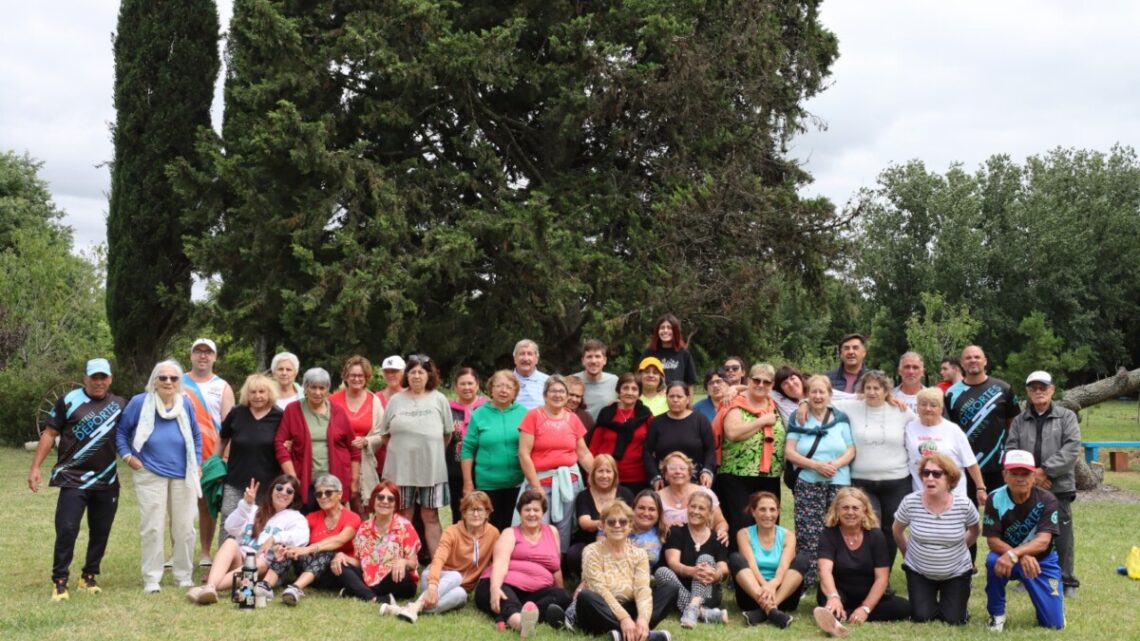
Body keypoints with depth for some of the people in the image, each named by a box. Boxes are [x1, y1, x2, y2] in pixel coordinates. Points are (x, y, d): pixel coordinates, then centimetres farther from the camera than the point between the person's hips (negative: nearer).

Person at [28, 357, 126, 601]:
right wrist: (35, 467, -6)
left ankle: (89, 577, 21)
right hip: (73, 480, -3)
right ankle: (59, 581, 2)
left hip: (107, 482, 4)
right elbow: (49, 434, -2)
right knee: (67, 530, -7)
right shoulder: (69, 401, -3)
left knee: (101, 532, 8)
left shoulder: (120, 405, 7)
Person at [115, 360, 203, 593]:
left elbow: (196, 436, 15)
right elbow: (121, 430, 5)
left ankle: (184, 575, 18)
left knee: (184, 528, 6)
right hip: (150, 475, -2)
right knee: (152, 528, -2)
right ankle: (151, 578, 7)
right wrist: (127, 456, -3)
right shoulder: (140, 402, -5)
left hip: (183, 476, 3)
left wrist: (196, 463, 10)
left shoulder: (185, 404, 4)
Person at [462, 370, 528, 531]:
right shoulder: (479, 414, 1)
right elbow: (468, 450, 1)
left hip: (518, 484, 1)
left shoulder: (524, 413, 3)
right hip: (487, 485, -1)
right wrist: (468, 483, -3)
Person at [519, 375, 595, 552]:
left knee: (564, 533, 5)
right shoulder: (533, 416, -2)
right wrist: (536, 486, -9)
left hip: (568, 482, 3)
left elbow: (584, 453, 14)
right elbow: (523, 454, -6)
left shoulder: (573, 419, 9)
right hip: (542, 481, -3)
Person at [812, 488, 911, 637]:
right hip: (840, 594, -2)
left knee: (903, 607, -24)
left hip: (868, 597, 2)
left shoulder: (876, 535, -7)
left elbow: (881, 577, -12)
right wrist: (833, 597, -49)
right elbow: (825, 571, -28)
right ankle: (832, 617, -66)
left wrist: (865, 608, -26)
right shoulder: (829, 534, -12)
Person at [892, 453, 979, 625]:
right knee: (922, 617, -6)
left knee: (954, 620, -2)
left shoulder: (964, 505, -20)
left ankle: (952, 600, 33)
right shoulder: (910, 502, -20)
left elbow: (976, 531, 4)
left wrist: (958, 548, 7)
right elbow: (896, 531, 1)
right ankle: (932, 601, 28)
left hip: (956, 573, 0)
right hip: (918, 571, 0)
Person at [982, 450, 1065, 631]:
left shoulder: (1047, 500, -17)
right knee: (993, 561, -36)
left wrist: (1014, 554, -41)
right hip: (1010, 557, 0)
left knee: (1054, 623, -7)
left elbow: (1043, 541, -26)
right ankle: (997, 614, -12)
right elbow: (993, 540, -17)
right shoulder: (995, 500, -16)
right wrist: (1023, 556, -32)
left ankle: (1043, 597, 30)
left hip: (1042, 561, 0)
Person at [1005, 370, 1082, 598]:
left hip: (1059, 487, -2)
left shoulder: (1066, 416, 5)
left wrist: (1044, 471, -14)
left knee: (1061, 536, -1)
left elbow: (1072, 449, -7)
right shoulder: (1019, 421, 12)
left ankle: (1066, 581, 10)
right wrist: (1030, 475, -12)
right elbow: (1010, 451, 3)